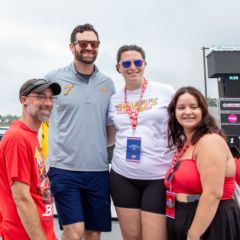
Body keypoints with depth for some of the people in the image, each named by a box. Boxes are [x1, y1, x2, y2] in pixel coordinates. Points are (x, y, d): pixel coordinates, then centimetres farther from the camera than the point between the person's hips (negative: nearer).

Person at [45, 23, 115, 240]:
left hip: (98, 170, 4)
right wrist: (46, 151, 3)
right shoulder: (54, 78, -1)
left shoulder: (107, 83, 9)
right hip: (64, 168, -3)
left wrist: (102, 145, 5)